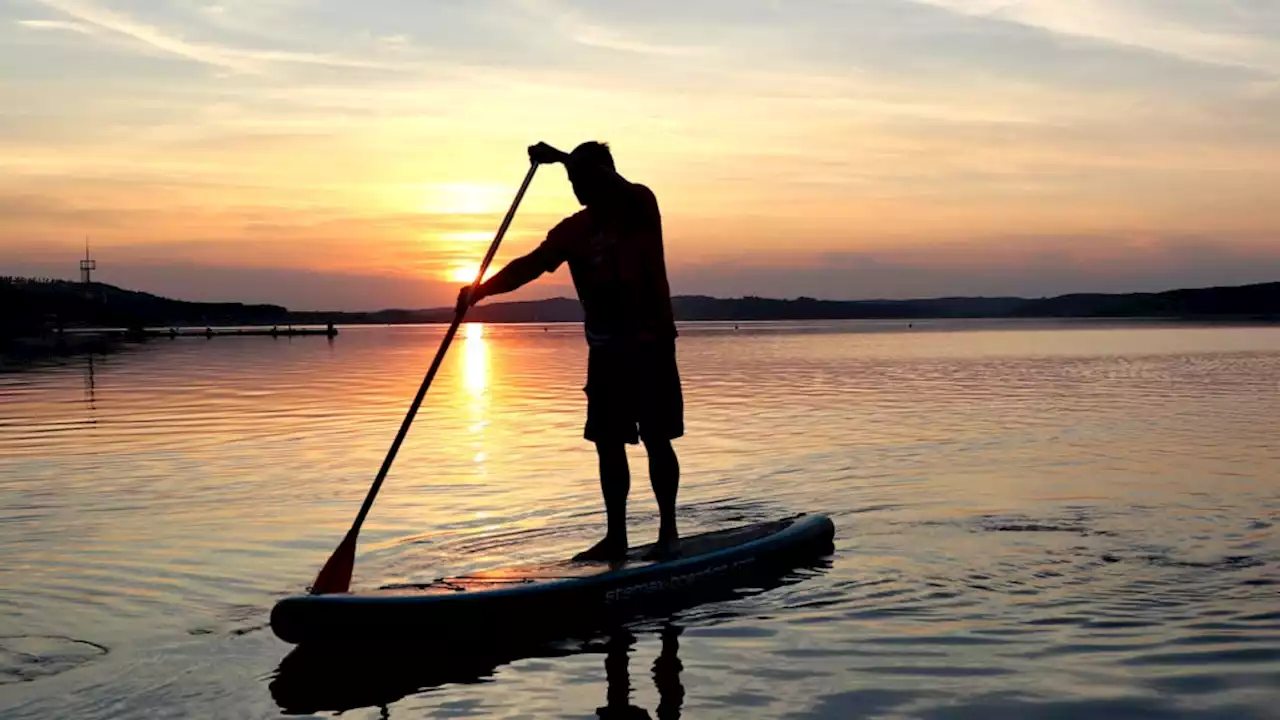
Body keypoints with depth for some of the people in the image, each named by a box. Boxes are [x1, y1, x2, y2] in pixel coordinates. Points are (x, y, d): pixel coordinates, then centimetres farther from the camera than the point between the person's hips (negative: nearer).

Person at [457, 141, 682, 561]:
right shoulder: (573, 230, 8)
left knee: (656, 441, -1)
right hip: (605, 352, 6)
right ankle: (616, 537, 14)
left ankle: (668, 531, 12)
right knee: (608, 443, 6)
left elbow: (622, 189, -29)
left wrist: (561, 157, -25)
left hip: (650, 346, -5)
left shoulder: (641, 206, -7)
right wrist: (483, 289, -10)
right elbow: (530, 265, 4)